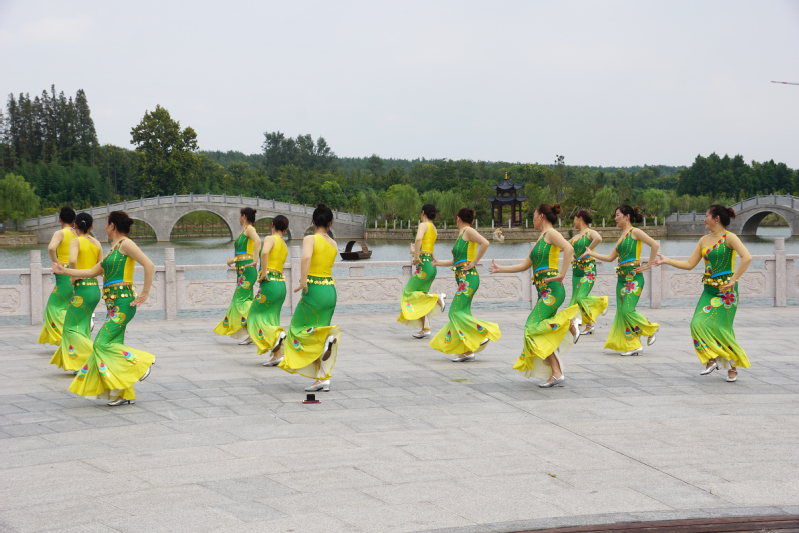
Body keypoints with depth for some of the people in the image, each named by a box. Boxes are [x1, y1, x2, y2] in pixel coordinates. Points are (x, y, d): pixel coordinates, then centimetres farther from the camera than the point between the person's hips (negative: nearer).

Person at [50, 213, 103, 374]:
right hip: (95, 288, 7)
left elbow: (72, 260, -28)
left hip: (81, 288, -7)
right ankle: (81, 365, 20)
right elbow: (101, 268, 8)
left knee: (72, 328, 2)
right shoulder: (97, 243, 8)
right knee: (83, 327, 17)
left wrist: (74, 276, -13)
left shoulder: (76, 241, -9)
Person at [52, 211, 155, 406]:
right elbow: (93, 272, 26)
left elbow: (149, 265, -16)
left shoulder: (126, 244, -7)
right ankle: (126, 395, 6)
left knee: (104, 344, -14)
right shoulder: (114, 250, 21)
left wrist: (145, 293, -15)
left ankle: (142, 361, -3)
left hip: (123, 302, -9)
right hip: (114, 304, 9)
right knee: (113, 346, 5)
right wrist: (65, 271, 28)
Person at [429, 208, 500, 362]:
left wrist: (474, 262, -16)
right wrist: (438, 263, 33)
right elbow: (457, 261, 25)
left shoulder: (468, 231, -5)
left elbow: (485, 243, -20)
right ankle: (467, 352, 7)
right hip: (463, 279, 9)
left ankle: (484, 334, -7)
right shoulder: (461, 235, 21)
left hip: (468, 278, -9)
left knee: (456, 312, -13)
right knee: (462, 313, 6)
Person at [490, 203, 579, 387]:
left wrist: (562, 274, -23)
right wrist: (500, 269, 33)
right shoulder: (540, 239, 24)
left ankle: (569, 325, -8)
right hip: (543, 291, 9)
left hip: (551, 289, -9)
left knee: (533, 328, -19)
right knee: (542, 335, 1)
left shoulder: (551, 234, -3)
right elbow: (525, 266, 30)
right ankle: (557, 374, 1)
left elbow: (569, 249, -23)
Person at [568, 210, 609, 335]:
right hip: (576, 271, 8)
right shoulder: (576, 237, 17)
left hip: (588, 270, -8)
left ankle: (602, 301, 10)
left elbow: (598, 239, -31)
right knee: (575, 299, 2)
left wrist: (589, 249, -21)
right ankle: (589, 325, 10)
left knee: (581, 297, -18)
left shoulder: (590, 233, -7)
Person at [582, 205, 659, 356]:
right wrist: (591, 253, 19)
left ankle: (651, 329, 10)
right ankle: (633, 346, 6)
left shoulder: (635, 232, -5)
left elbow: (655, 245, -14)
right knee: (621, 312, 2)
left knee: (627, 311, -14)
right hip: (622, 277, 8)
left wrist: (648, 265, -11)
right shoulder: (622, 236, 18)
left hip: (634, 276, -8)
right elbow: (610, 257, 22)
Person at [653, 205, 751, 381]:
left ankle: (732, 367, 11)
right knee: (698, 324, -11)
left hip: (726, 290, -6)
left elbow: (747, 257, -20)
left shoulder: (729, 238, -8)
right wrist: (667, 261, 9)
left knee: (720, 328, -5)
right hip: (709, 289, 6)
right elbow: (690, 264, 15)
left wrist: (733, 280, -21)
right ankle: (712, 360, 0)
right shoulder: (704, 240, 13)